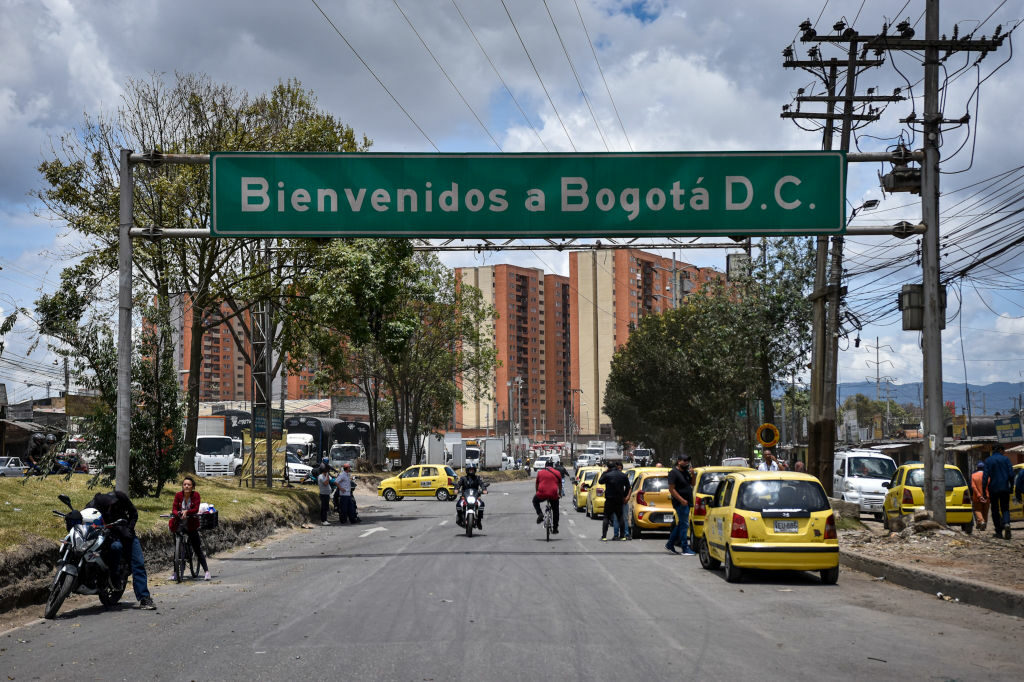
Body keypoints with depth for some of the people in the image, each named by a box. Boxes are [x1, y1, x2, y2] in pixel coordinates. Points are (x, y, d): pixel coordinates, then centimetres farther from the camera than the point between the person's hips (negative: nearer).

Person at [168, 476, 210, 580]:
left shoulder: (196, 495, -7)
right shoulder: (178, 495, -4)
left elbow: (196, 509, -16)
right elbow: (174, 509, -11)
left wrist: (186, 511, -34)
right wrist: (178, 514, -32)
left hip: (191, 525, -2)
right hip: (179, 524, 2)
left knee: (197, 548, -3)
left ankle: (206, 571, 3)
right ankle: (176, 571, 13)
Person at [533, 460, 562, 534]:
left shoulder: (540, 472, 12)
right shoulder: (557, 473, 11)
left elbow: (536, 484, 20)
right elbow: (560, 485, 22)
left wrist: (537, 492, 37)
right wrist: (560, 493, 39)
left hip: (542, 493, -1)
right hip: (553, 494, 1)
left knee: (535, 500, 30)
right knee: (555, 511, 19)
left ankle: (540, 514, 7)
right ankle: (555, 529, 22)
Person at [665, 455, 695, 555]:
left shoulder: (686, 472, 16)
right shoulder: (674, 473, -10)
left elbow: (692, 484, 23)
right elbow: (671, 489, -15)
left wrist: (692, 475, 3)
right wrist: (681, 500, -22)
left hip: (686, 503, 9)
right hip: (680, 503, -9)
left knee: (680, 524, 14)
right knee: (684, 525, -9)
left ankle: (670, 544, 25)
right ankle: (685, 549, -7)